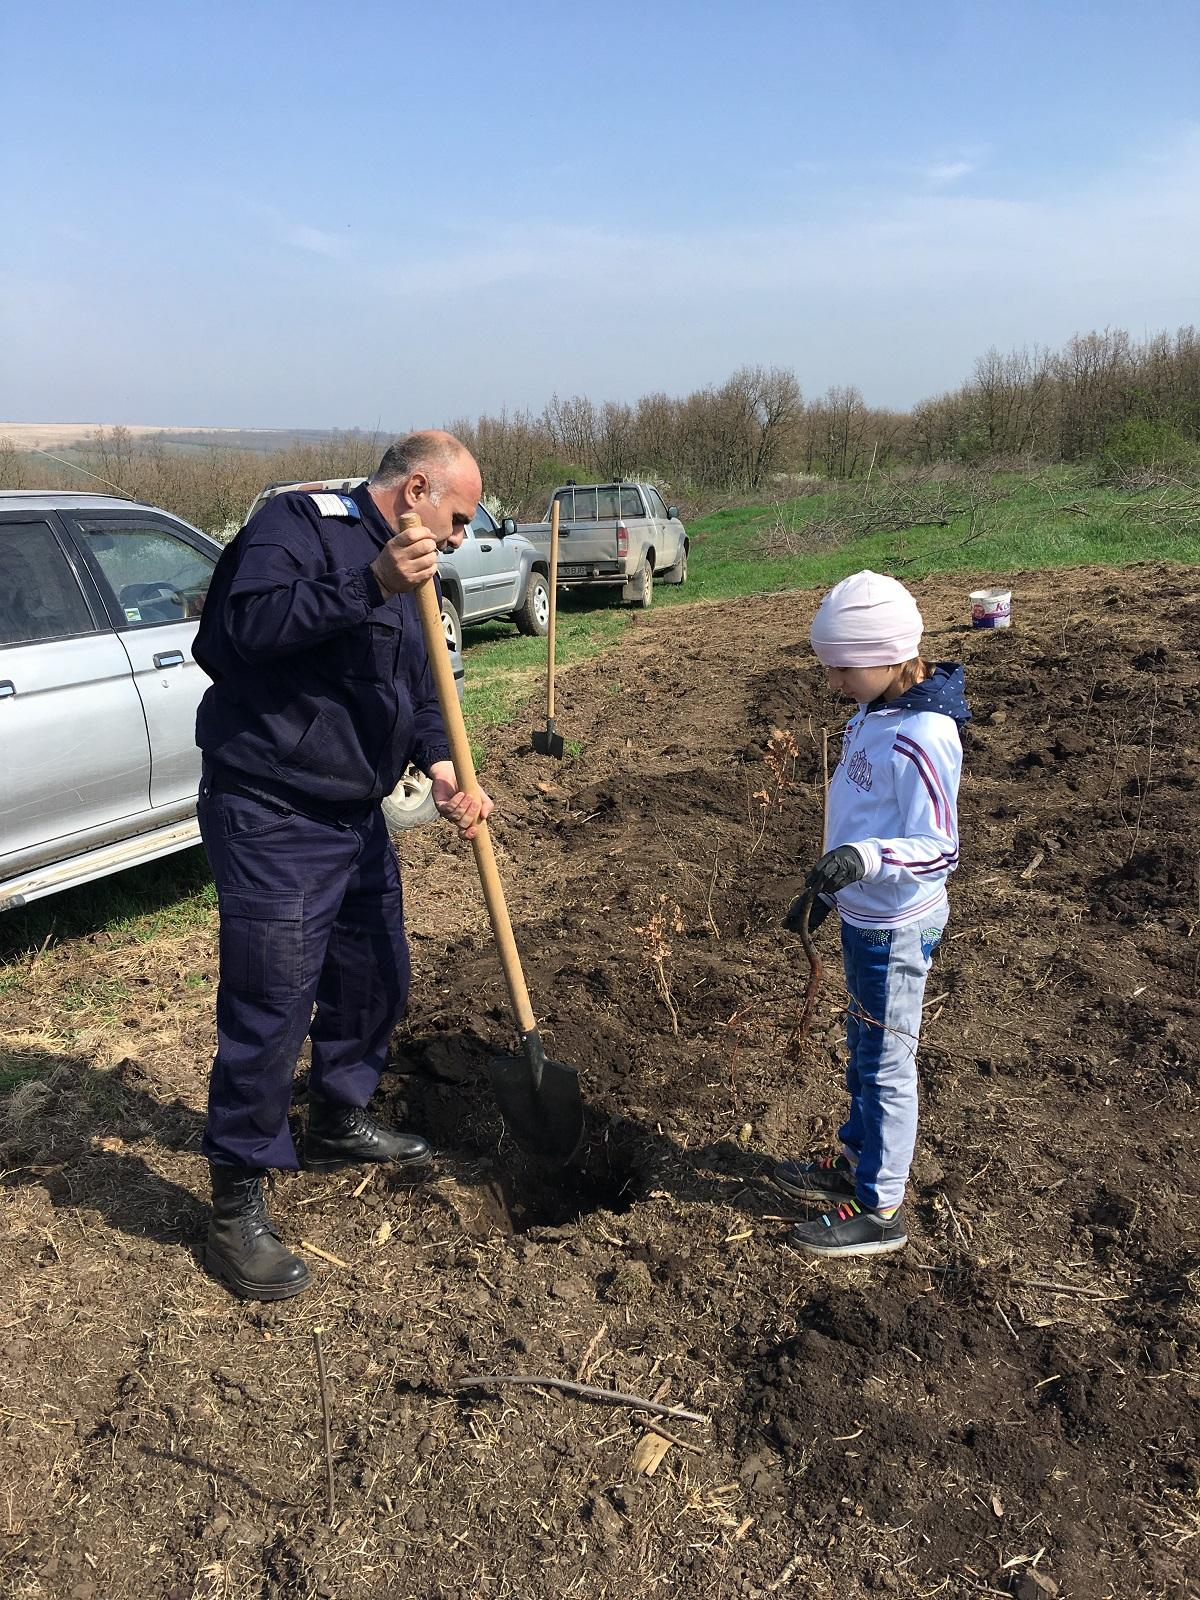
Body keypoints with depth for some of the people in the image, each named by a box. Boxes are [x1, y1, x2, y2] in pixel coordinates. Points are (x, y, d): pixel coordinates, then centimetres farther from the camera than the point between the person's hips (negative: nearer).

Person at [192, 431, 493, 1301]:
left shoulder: (404, 576, 16)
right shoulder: (299, 524, -11)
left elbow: (419, 691, 14)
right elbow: (248, 622, -27)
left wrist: (442, 764, -4)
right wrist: (370, 585, -32)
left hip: (357, 818, 9)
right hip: (271, 818, -9)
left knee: (376, 979, 20)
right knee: (269, 1010, -6)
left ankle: (339, 1121, 43)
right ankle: (237, 1208, 10)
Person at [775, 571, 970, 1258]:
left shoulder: (923, 737, -25)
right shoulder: (873, 717, 4)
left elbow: (939, 849, -26)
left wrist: (864, 859, -42)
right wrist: (828, 890, 21)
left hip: (897, 928, -9)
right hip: (865, 916, 9)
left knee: (887, 1064, 5)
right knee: (864, 1049, 23)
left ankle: (881, 1211, 21)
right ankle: (857, 1161, 42)